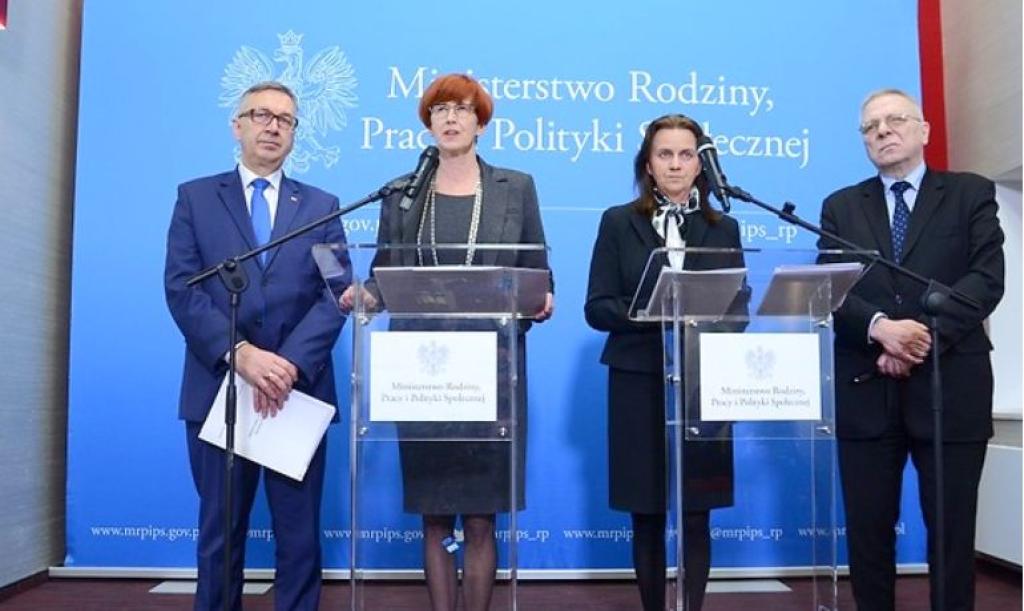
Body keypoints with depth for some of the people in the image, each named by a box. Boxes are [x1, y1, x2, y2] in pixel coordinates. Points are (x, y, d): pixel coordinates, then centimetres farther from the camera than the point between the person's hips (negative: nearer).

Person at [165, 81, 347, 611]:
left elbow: (335, 295, 0)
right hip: (218, 387, 0)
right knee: (220, 533, 10)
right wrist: (241, 354, -17)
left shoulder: (321, 206, 11)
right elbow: (181, 288, -3)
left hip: (299, 390, 1)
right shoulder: (195, 197, 9)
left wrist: (290, 364, -15)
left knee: (299, 536, 7)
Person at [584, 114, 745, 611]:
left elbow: (738, 308, 6)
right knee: (646, 518, 8)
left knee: (696, 518, 4)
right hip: (638, 384, -1)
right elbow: (597, 308, -2)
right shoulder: (618, 222, 4)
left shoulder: (723, 228, 10)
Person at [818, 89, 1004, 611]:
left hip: (950, 387, -1)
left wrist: (925, 336, -17)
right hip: (866, 390, 2)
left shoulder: (971, 193, 8)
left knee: (952, 530, 8)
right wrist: (880, 327, -19)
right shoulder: (841, 207, 12)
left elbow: (987, 279, -5)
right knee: (867, 529, 8)